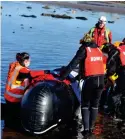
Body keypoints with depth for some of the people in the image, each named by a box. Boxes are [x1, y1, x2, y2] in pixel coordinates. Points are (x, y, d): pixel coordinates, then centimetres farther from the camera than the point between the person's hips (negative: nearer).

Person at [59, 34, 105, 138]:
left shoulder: (84, 49, -2)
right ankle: (91, 128, 18)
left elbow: (73, 64, -9)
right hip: (101, 79, 5)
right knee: (95, 105, 16)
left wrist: (63, 75, -6)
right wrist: (80, 75, 25)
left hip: (90, 80, -5)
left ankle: (86, 129, 0)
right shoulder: (98, 49, 15)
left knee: (85, 105, 8)